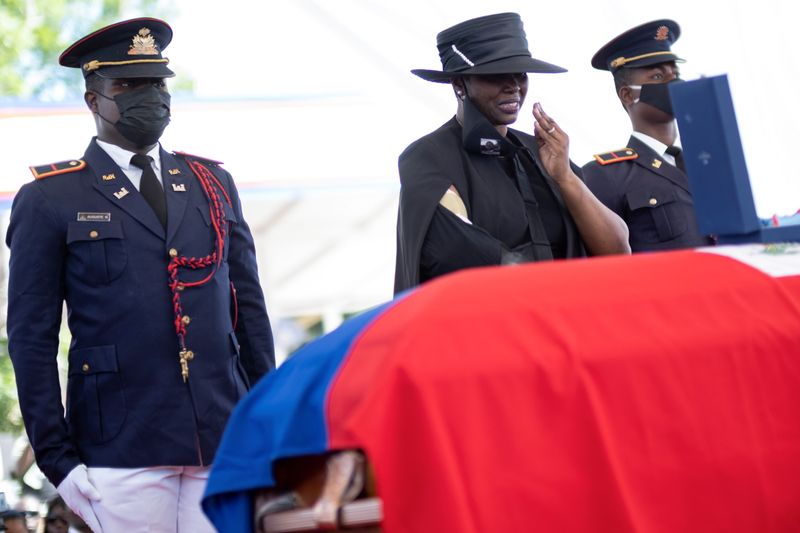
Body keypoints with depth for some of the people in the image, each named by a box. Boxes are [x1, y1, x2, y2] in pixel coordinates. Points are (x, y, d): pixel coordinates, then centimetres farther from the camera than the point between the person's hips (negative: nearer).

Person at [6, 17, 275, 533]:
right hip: (122, 451, -3)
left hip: (226, 443, 3)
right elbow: (31, 338, 1)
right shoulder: (50, 200, 3)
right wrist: (58, 459, -5)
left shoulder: (213, 184, 15)